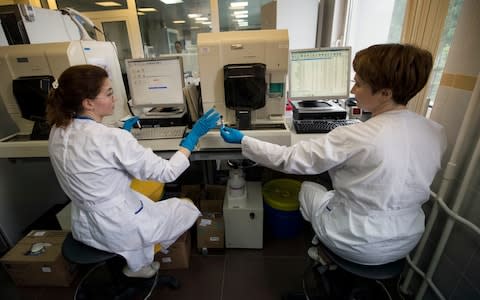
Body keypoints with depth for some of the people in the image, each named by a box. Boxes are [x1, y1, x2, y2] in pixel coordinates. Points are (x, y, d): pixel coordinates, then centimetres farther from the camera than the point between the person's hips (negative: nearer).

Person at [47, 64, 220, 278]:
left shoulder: (57, 132, -6)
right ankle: (138, 263, 19)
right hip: (120, 230, -7)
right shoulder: (112, 138, -30)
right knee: (187, 208, 13)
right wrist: (194, 135, -17)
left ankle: (137, 259, 26)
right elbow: (167, 173, -23)